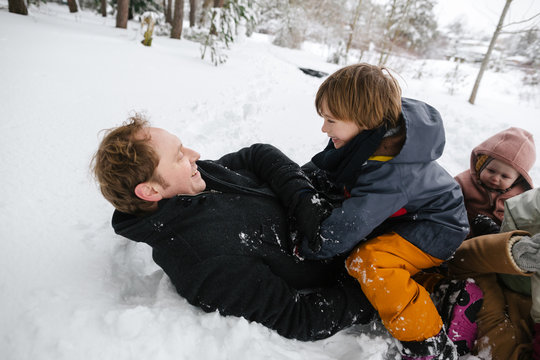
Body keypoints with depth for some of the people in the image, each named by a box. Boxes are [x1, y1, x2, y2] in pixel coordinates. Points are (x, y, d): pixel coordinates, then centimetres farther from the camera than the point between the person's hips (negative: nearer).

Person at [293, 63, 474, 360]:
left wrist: (306, 248, -21)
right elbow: (322, 170, 5)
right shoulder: (372, 133, -10)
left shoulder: (388, 171, -37)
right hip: (405, 213, 10)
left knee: (368, 261, -30)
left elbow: (349, 226, -35)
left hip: (435, 229, -10)